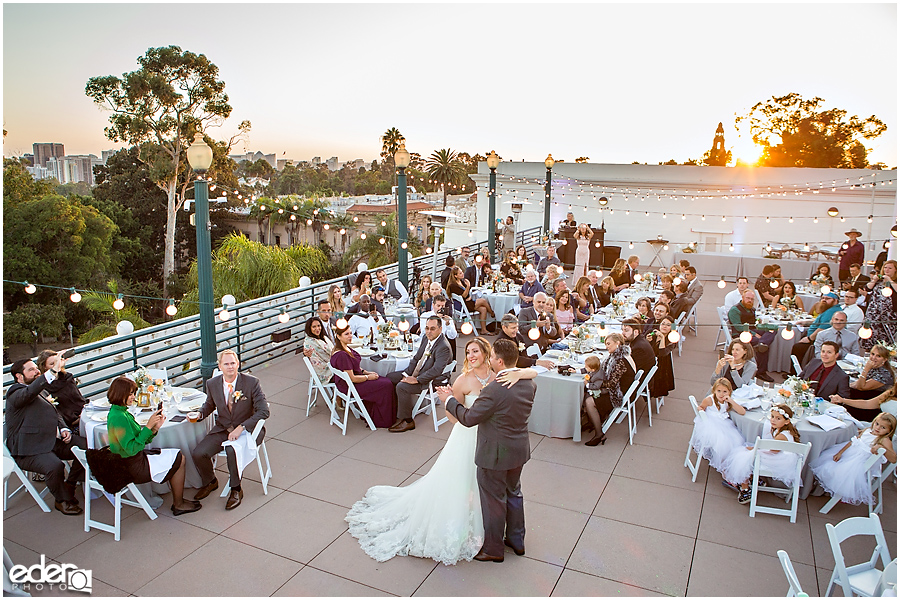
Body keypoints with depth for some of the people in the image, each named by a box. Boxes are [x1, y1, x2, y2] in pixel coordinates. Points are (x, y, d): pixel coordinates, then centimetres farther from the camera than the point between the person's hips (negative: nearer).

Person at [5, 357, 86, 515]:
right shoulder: (15, 394, -7)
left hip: (54, 441, 9)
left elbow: (55, 414, 27)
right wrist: (54, 370, -44)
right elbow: (30, 392, -32)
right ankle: (63, 500, -6)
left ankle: (69, 485, 7)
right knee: (55, 466, -33)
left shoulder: (42, 391, 23)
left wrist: (64, 429, 6)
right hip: (29, 450, -8)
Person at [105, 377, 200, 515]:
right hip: (133, 467, -10)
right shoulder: (118, 417, -25)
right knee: (179, 459, 0)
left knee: (178, 456, 14)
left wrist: (155, 428, -8)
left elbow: (139, 440, 8)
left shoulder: (119, 411, 7)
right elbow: (131, 449, -28)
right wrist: (148, 426, -26)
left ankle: (177, 501, 19)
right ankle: (179, 505, 12)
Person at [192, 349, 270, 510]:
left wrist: (241, 428, -25)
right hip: (222, 429, 5)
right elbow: (209, 405, 21)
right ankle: (210, 482, 18)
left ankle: (236, 490, -8)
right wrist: (200, 414, -3)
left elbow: (263, 411, -16)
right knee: (197, 453, -15)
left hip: (247, 429, -5)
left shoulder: (251, 382, -13)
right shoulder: (212, 384, 1)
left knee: (232, 451, -34)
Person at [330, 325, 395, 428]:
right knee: (387, 386, -11)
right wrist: (368, 377, -12)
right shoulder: (341, 355, -27)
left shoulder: (347, 348, 5)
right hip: (350, 387, -10)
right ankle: (382, 421, 4)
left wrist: (367, 372, 6)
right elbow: (352, 378, -25)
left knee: (387, 381, 1)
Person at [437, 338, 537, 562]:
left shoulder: (494, 390, -29)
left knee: (493, 500, 11)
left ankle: (493, 549, 28)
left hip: (495, 453, -7)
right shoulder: (529, 384, -5)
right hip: (519, 449, 7)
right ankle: (516, 540, 41)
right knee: (513, 493, 25)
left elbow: (469, 418, -20)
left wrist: (449, 400, -6)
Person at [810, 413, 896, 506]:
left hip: (862, 461, -8)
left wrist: (881, 447, -36)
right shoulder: (867, 431, 10)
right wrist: (840, 453, 4)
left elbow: (894, 459, -19)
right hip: (849, 453, 8)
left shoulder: (885, 440, -9)